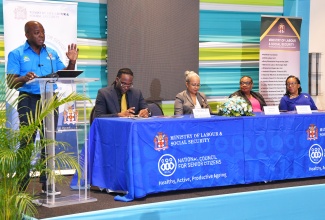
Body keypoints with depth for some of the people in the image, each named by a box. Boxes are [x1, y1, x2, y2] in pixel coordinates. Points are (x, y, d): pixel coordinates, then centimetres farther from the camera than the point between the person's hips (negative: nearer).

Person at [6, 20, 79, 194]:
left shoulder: (52, 54, 12)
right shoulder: (16, 54, -2)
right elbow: (11, 82, -8)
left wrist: (72, 62, -2)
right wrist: (24, 79, -28)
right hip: (29, 100, -5)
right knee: (26, 143, -6)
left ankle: (47, 184, 15)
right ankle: (21, 186, -2)